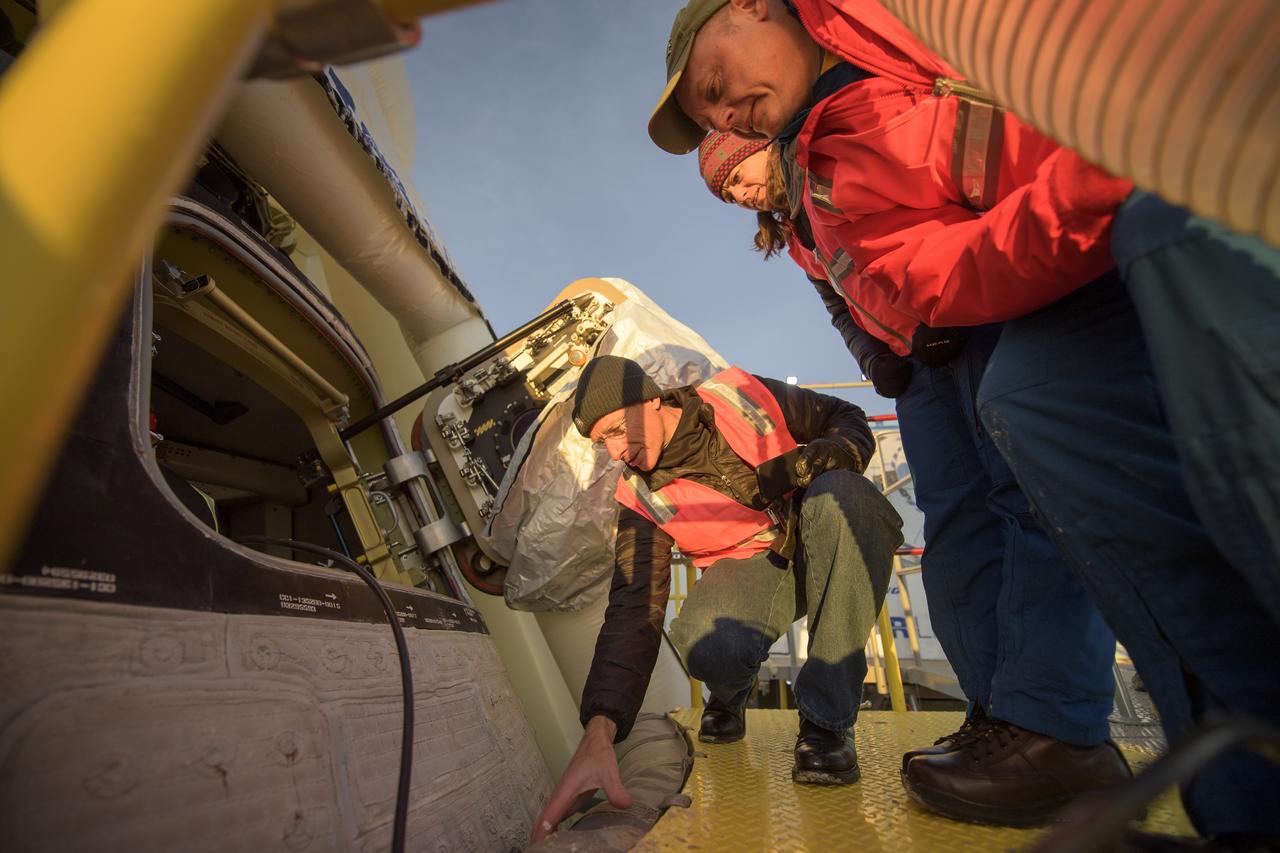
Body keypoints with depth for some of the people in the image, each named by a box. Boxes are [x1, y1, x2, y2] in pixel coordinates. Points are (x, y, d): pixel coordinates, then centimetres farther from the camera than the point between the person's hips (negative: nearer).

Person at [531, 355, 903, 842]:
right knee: (704, 642, -35)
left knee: (839, 491, -35)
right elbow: (633, 613, -19)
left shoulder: (739, 395, -11)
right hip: (751, 568, 0)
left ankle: (825, 719, -25)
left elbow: (847, 419, 0)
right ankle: (731, 692, 8)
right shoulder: (642, 497, -10)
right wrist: (598, 734, -32)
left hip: (825, 551, 1)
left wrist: (816, 458, -24)